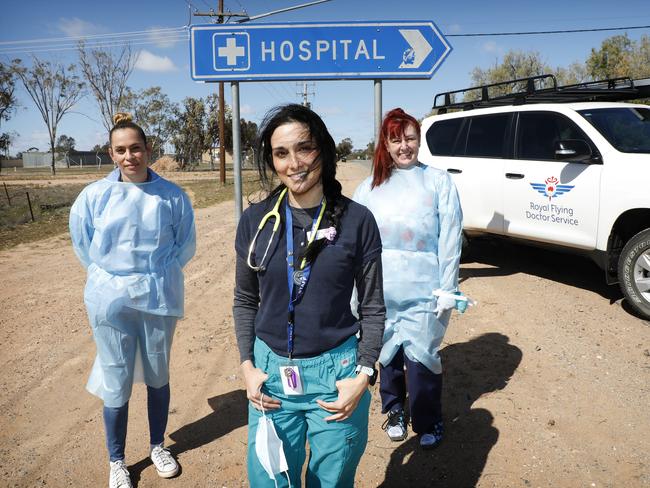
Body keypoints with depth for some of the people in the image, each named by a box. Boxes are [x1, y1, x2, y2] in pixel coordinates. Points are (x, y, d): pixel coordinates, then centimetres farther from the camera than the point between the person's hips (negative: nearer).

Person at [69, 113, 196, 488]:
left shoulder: (173, 196, -6)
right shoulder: (95, 195, -6)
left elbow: (186, 245, 5)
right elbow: (83, 244, 8)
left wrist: (158, 274, 3)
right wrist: (110, 276, 6)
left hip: (160, 300, 1)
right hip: (112, 302, 0)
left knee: (158, 377, 15)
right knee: (116, 384, 7)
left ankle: (158, 446, 37)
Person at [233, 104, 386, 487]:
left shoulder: (357, 220, -8)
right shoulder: (256, 220, -2)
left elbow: (373, 307, -2)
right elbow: (245, 301, 8)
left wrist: (363, 374, -9)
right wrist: (247, 365, -1)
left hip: (336, 370, -1)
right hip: (270, 369, 2)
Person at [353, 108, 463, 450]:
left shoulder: (438, 181, 0)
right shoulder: (370, 186, 8)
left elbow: (450, 238, -3)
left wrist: (447, 288, -8)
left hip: (424, 290, -2)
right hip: (382, 292, 3)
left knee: (421, 356, 1)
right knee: (388, 352, 14)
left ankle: (428, 423, 24)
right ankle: (394, 411, 37)